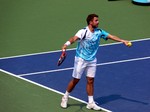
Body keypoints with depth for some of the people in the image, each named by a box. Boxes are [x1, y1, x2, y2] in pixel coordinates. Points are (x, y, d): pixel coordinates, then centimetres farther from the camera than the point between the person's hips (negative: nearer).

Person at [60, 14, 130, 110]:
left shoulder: (99, 32, -1)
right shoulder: (83, 32, -19)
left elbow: (111, 36, -3)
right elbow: (74, 38, -35)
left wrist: (122, 41, -14)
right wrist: (66, 44, -53)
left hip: (92, 60, 5)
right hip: (81, 59, -5)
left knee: (90, 80, 4)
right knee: (76, 80, 3)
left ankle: (91, 103, 11)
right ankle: (65, 98, 22)